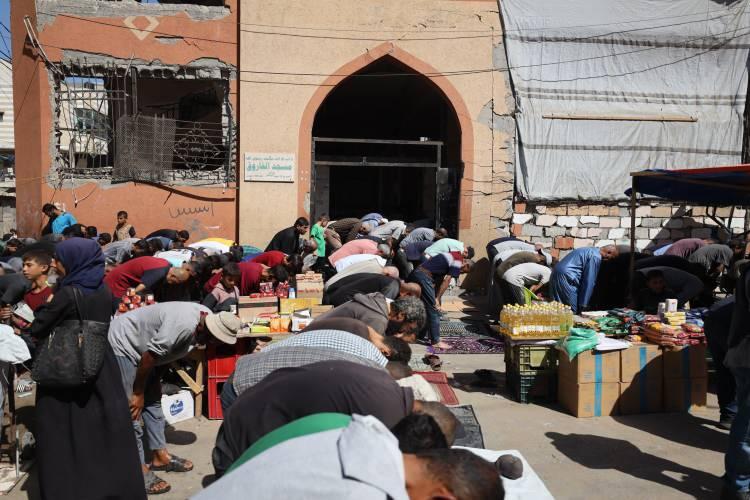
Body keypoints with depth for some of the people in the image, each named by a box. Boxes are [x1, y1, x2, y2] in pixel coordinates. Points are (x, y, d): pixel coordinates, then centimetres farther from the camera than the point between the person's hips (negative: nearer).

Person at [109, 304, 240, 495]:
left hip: (141, 346, 10)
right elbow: (151, 355, -27)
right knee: (131, 411, -8)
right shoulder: (185, 324, -36)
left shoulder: (207, 318, -7)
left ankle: (160, 456, 23)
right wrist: (138, 393, -14)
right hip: (121, 343, -10)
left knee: (153, 399, 13)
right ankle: (139, 470, -1)